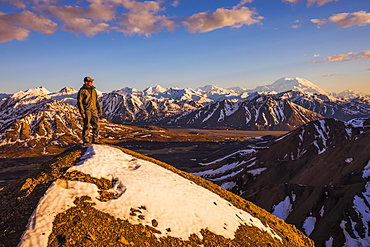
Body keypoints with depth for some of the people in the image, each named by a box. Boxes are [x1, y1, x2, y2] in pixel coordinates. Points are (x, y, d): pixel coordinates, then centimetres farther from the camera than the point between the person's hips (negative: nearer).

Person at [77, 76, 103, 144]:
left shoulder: (93, 90, 14)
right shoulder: (82, 91, -4)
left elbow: (97, 101, 17)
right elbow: (79, 102, -8)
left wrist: (100, 110, 12)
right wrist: (82, 112, -15)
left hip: (94, 110, 6)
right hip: (86, 111, -6)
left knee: (96, 125, 3)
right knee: (86, 126, -4)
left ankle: (95, 139, 13)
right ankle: (85, 141, 5)